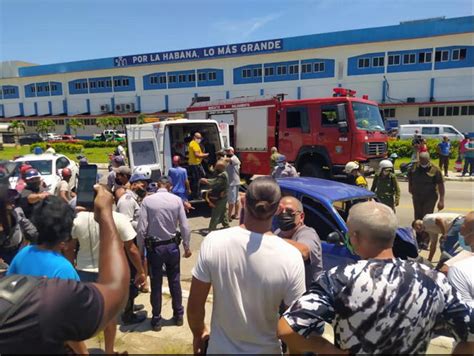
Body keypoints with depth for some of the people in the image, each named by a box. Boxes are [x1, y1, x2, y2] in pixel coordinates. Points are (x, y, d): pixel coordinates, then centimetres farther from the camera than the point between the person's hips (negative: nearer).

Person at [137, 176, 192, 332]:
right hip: (172, 245, 2)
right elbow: (185, 227, -7)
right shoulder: (177, 200, -8)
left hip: (154, 247, -1)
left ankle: (156, 320, 23)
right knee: (174, 281, 17)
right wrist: (187, 247, 6)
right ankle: (178, 315, 30)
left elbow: (142, 229, -12)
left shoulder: (147, 200, -11)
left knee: (156, 284, 11)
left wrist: (140, 250, 0)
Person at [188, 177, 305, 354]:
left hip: (220, 348, 1)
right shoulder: (290, 257, -23)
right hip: (265, 350, 0)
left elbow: (194, 307, -10)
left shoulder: (213, 242, -20)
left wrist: (198, 334, 9)